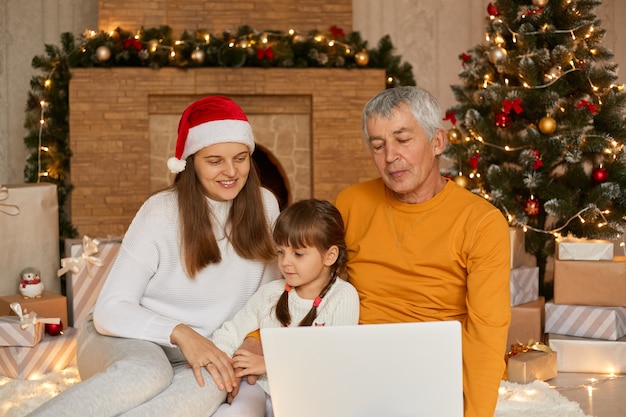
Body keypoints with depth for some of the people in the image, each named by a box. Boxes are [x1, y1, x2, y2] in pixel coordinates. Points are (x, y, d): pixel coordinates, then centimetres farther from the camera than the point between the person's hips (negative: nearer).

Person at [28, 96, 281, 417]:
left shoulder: (263, 207, 0)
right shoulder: (162, 213, -13)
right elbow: (109, 311, -18)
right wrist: (180, 333, -33)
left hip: (195, 358, 4)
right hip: (126, 343, -3)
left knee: (211, 387, -36)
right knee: (147, 373, -42)